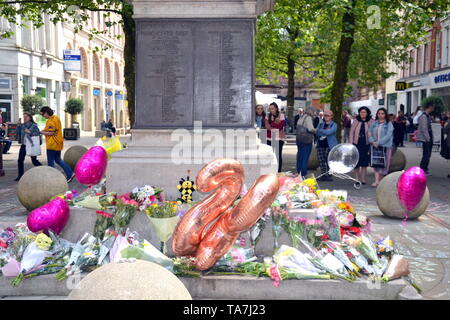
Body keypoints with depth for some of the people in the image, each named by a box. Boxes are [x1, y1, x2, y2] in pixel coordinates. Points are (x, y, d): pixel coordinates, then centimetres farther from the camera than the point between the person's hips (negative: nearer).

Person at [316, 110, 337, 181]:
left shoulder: (334, 125, 1)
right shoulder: (321, 124, 16)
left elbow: (329, 132, -16)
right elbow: (317, 133, 3)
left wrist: (320, 131, -6)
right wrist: (325, 132, -10)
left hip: (330, 145, -4)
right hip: (320, 145, 5)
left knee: (329, 161, -5)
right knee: (321, 161, 3)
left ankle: (329, 175, 1)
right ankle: (323, 175, 11)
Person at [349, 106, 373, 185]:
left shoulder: (370, 122, 1)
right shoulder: (356, 121, 4)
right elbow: (351, 132, 5)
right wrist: (351, 143, 0)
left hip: (366, 144, -1)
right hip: (357, 144, 1)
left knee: (364, 162, 3)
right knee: (356, 161, 3)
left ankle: (363, 179, 11)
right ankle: (356, 178, 15)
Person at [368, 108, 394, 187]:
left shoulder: (389, 124, 0)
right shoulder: (374, 123, 11)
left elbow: (388, 136, -11)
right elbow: (370, 133, 7)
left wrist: (378, 142, -18)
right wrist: (372, 141, -11)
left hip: (385, 146, -2)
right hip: (375, 146, 2)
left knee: (383, 164, 1)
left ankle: (381, 180, 13)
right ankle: (377, 181, -7)